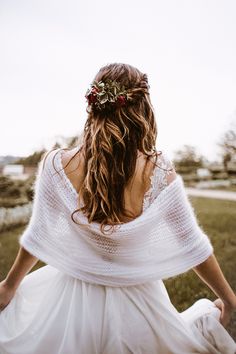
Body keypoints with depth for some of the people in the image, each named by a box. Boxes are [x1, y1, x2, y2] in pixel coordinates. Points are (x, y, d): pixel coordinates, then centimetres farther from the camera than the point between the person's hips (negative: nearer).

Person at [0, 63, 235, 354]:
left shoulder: (56, 165, -21)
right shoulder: (160, 171, -22)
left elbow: (37, 238, -8)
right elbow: (192, 245, -11)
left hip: (73, 300, 1)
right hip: (137, 305, 0)